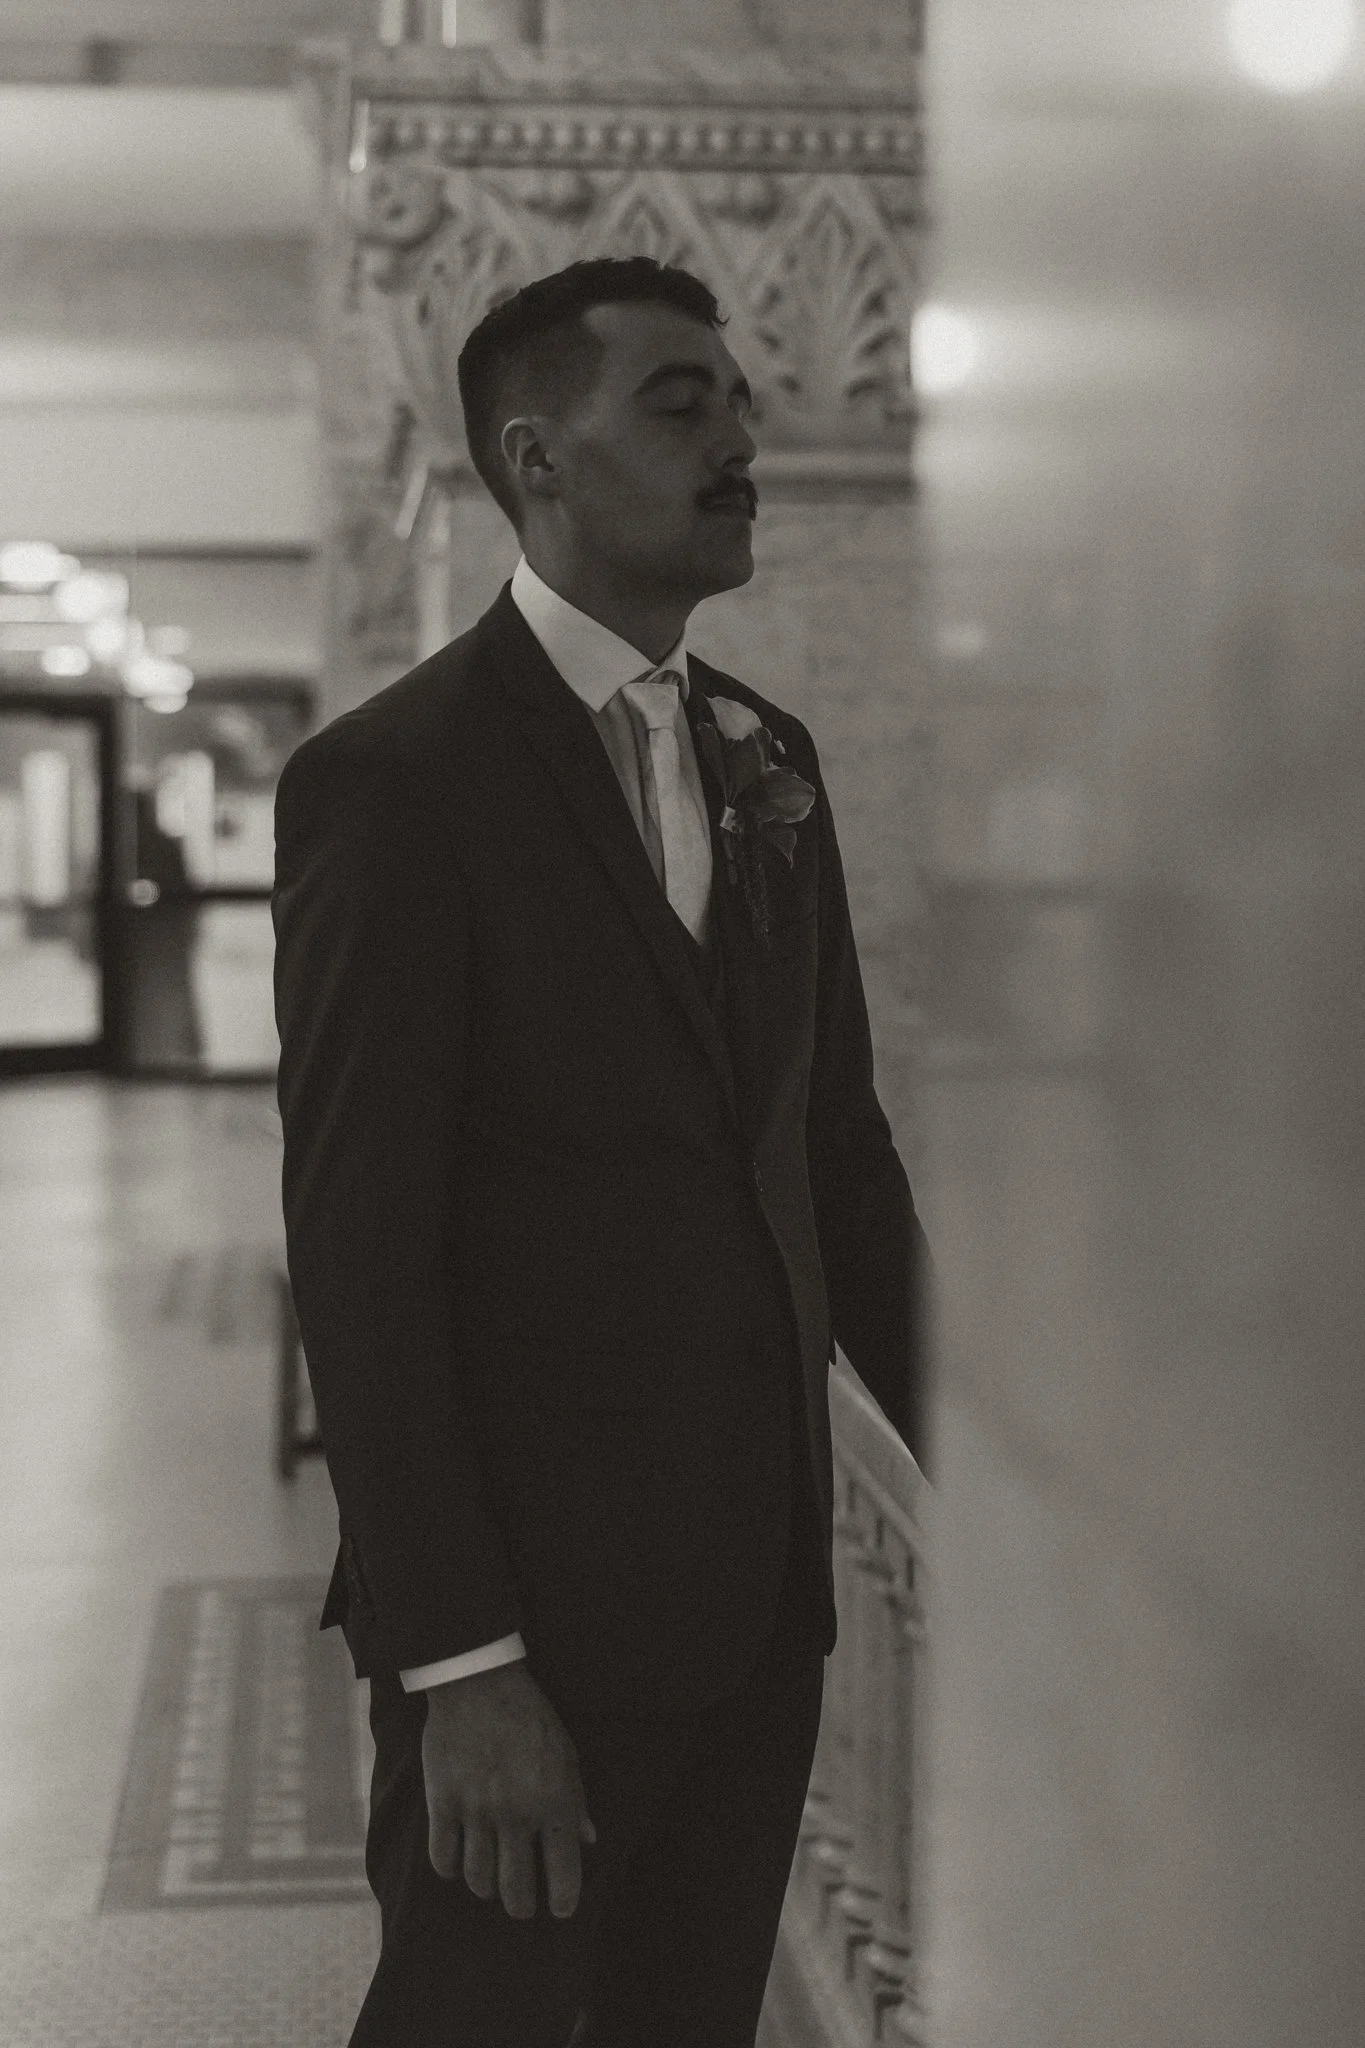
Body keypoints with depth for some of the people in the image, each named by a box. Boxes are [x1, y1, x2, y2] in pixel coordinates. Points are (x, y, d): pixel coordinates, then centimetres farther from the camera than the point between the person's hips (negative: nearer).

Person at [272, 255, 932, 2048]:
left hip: (764, 1580, 6)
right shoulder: (393, 778, -11)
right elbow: (358, 1249, -15)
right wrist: (458, 1663, -18)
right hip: (535, 1598, -6)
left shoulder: (772, 759, 10)